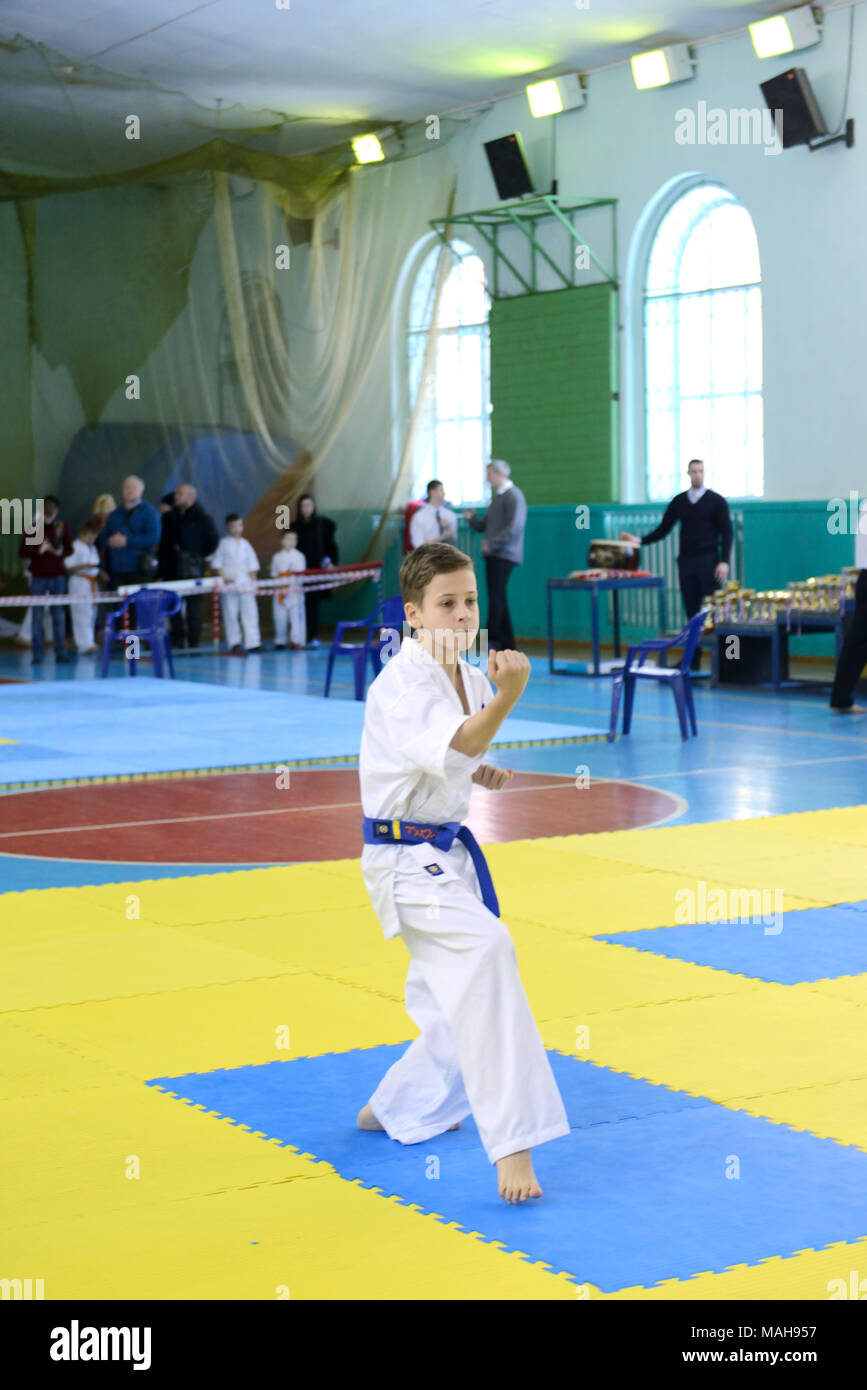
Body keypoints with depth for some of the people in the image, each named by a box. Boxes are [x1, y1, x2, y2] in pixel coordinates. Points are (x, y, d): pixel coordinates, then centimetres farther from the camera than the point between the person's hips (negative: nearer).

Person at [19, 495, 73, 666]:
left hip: (58, 576, 2)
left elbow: (69, 549, 9)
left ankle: (60, 652, 7)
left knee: (59, 614, 2)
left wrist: (61, 552, -12)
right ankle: (36, 654, 3)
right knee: (37, 616, -1)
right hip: (38, 577, -1)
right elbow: (22, 552, -2)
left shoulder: (62, 527, 3)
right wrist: (39, 550, -17)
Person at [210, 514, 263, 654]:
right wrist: (224, 578, -11)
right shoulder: (224, 544, 1)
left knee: (250, 613, -2)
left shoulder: (245, 544, 10)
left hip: (246, 584, 3)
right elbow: (216, 564, 0)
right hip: (229, 585, -3)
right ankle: (234, 644, 9)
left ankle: (253, 643, 0)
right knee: (231, 614, 1)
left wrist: (253, 581, 4)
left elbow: (253, 565, 13)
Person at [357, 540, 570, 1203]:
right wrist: (507, 697, -55)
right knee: (485, 948, -32)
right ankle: (512, 1143, -30)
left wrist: (483, 772, 1)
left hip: (450, 856, 9)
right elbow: (445, 750, -39)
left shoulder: (469, 678, 5)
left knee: (462, 1004, 19)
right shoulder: (400, 684, -20)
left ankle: (397, 1109, 43)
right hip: (406, 862, -9)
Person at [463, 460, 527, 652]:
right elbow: (484, 526, 23)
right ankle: (507, 642, 9)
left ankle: (492, 638, -19)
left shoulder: (514, 496, -9)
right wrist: (472, 519, 3)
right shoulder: (498, 497, 21)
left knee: (496, 596, -15)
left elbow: (514, 528, -19)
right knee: (498, 598, 7)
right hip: (493, 554, 9)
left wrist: (492, 543, -17)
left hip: (504, 554, -9)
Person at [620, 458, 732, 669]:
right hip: (686, 562, 3)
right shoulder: (679, 501, 10)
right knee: (691, 613, 4)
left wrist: (724, 561, -12)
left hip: (708, 561, -3)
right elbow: (663, 530, 12)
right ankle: (692, 661, 7)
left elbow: (726, 533, -2)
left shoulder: (716, 501, 1)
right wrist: (639, 540, -1)